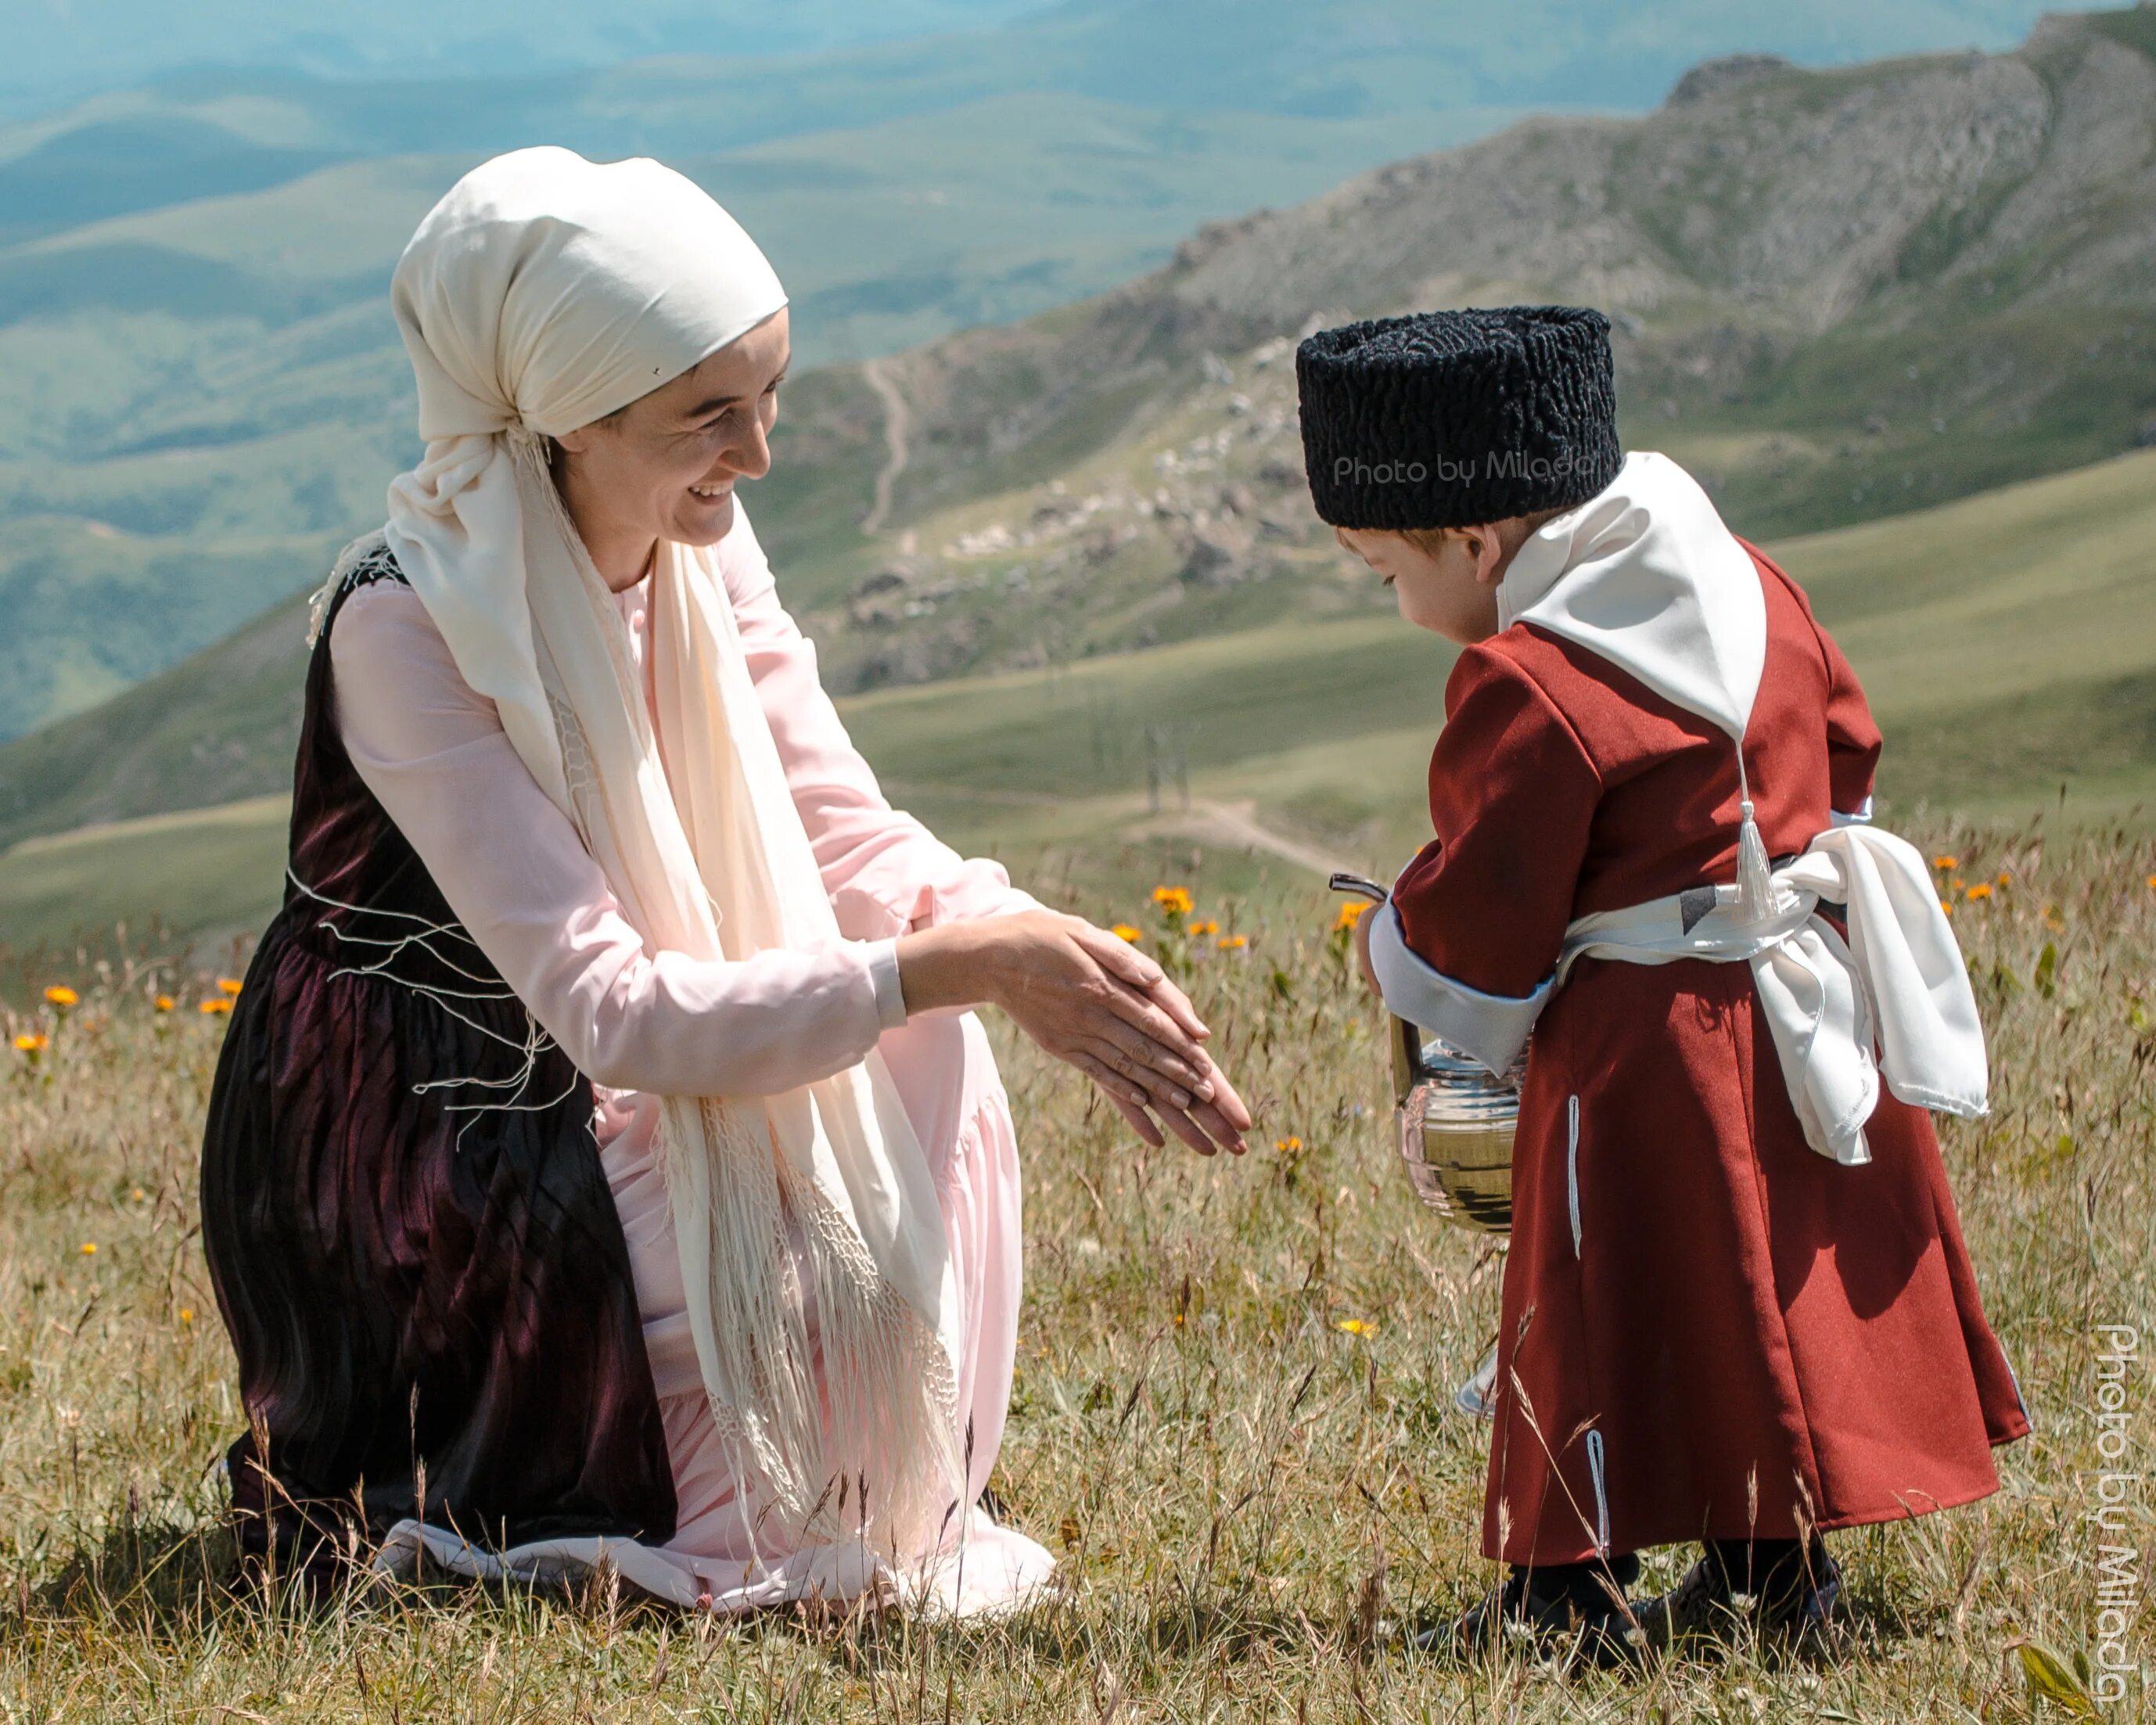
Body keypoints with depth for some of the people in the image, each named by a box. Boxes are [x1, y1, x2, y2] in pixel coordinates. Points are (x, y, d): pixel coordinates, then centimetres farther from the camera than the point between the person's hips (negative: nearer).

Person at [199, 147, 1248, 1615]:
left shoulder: (707, 553, -2)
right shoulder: (404, 626, -26)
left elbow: (853, 843, -4)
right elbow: (612, 1010, -31)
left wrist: (1049, 959, -24)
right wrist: (951, 968, -35)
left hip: (607, 1108, 7)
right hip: (416, 1151, -7)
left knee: (923, 1058, -16)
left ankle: (895, 1507, 0)